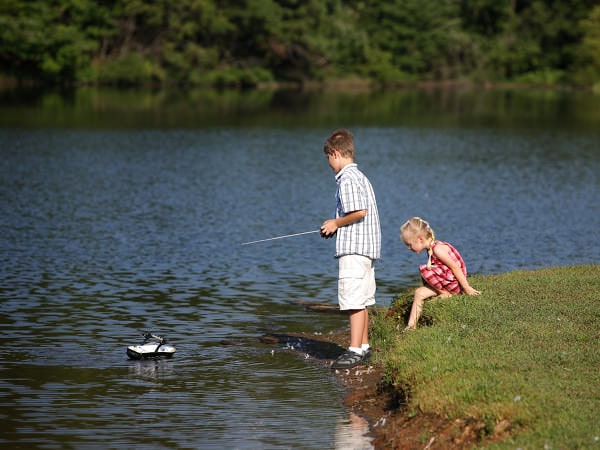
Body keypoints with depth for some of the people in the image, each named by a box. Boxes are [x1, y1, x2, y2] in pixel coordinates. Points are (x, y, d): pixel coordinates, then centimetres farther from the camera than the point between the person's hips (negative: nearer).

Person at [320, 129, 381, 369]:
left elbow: (359, 212, -23)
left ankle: (355, 351, -12)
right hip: (366, 248, 11)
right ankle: (363, 346, 24)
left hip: (354, 249, -11)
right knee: (361, 300, 16)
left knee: (354, 300, -11)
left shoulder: (347, 179, -13)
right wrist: (335, 228, 14)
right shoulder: (360, 176, 18)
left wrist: (336, 223, -8)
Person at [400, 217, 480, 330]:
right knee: (419, 293, 0)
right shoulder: (431, 248, 10)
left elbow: (455, 267, -21)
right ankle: (411, 326, -2)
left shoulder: (438, 249, -20)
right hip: (446, 282, 9)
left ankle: (444, 293, -7)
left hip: (454, 283, -9)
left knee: (424, 270, -18)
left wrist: (466, 288, -19)